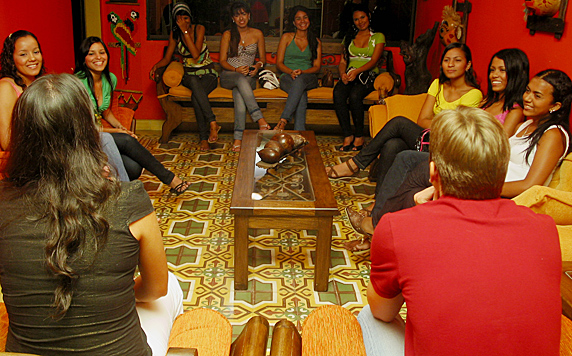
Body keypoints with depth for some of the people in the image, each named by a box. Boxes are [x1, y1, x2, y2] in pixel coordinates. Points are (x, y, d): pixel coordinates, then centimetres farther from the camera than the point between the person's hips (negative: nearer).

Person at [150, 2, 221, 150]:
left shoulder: (199, 29, -5)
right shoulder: (174, 34, 5)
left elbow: (195, 54, -20)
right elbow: (167, 58, 7)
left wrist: (185, 31, -20)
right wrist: (156, 66, -14)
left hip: (208, 74, -2)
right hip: (189, 75, 2)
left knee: (195, 97, -35)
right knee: (194, 82, -37)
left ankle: (204, 138, -28)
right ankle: (212, 122, -40)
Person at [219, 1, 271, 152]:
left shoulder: (257, 34, 9)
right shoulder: (228, 35, 5)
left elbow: (262, 58, 14)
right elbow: (222, 61, 3)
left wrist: (258, 66, -10)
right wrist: (236, 69, -16)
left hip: (249, 77, 0)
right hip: (228, 75, 0)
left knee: (239, 93, -36)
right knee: (241, 79, -39)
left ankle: (238, 138, -39)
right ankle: (260, 119, -47)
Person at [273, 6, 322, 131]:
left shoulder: (316, 41, 16)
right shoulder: (287, 37, 11)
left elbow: (317, 67, 9)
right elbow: (279, 63, 6)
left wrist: (302, 72, -13)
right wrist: (291, 72, -15)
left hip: (308, 77, 1)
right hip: (287, 77, -1)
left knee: (300, 80, -39)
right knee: (302, 94, -38)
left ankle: (283, 120, -49)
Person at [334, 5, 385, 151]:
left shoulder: (378, 37, 8)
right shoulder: (349, 37, 21)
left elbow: (373, 61, -5)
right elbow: (343, 61, 15)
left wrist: (357, 71, -22)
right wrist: (343, 73, -8)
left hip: (369, 75, -3)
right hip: (350, 75, 3)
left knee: (354, 95, -36)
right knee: (338, 93, -32)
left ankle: (359, 137, -24)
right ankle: (348, 136, -30)